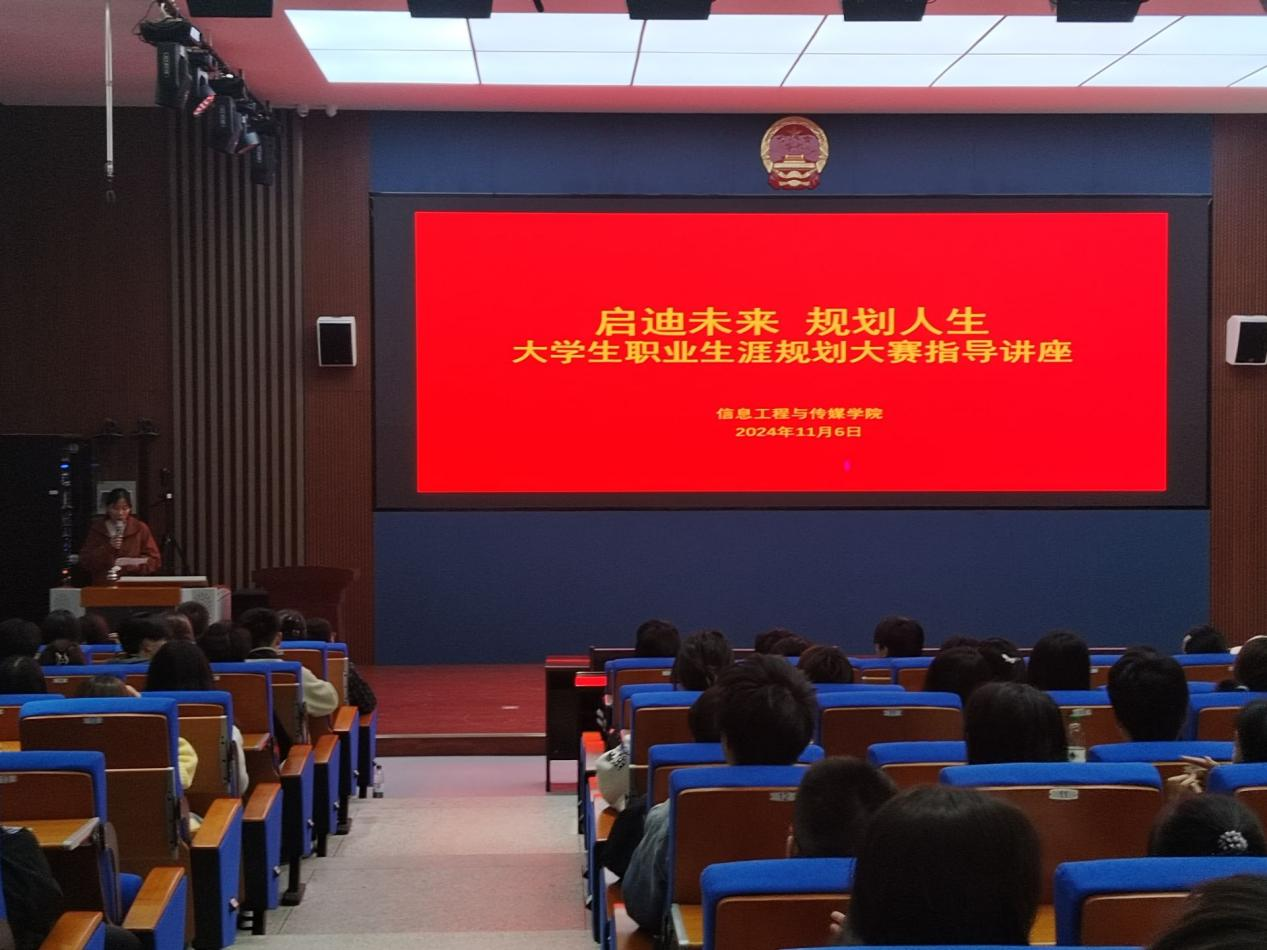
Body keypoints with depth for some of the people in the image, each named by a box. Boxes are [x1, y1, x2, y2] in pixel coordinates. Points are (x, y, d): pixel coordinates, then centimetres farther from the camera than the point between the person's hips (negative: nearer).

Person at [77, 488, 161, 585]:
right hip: (103, 587, 1)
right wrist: (107, 548, -7)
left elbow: (154, 561, 7)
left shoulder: (140, 528, 8)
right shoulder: (96, 529, 10)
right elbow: (85, 561, 5)